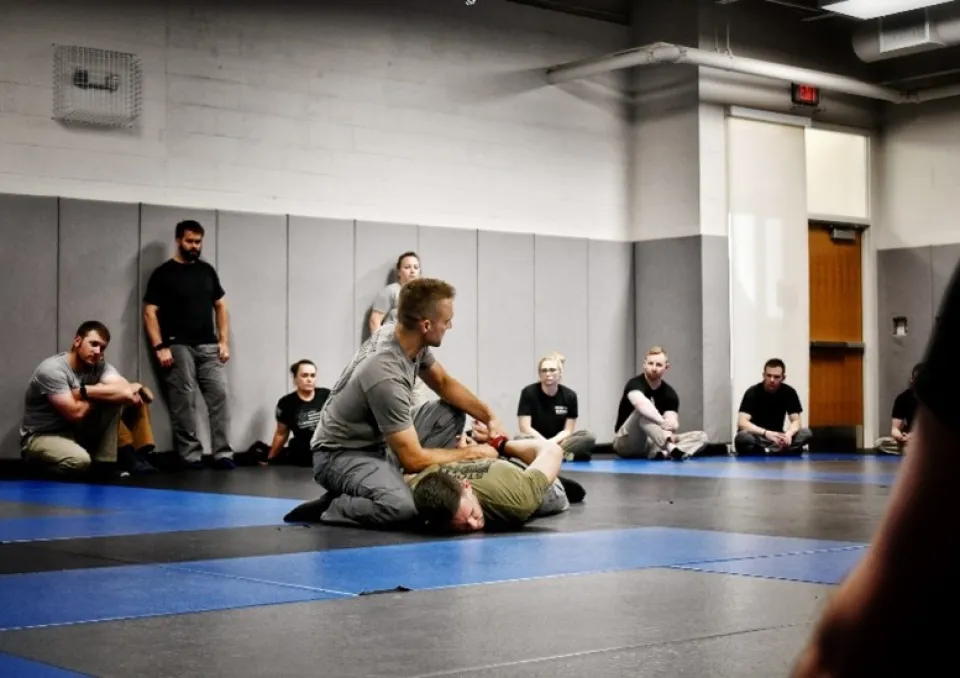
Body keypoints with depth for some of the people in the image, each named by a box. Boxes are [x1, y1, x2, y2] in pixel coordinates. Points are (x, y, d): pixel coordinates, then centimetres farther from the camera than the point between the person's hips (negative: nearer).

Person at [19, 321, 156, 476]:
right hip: (41, 437, -6)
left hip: (76, 431, 7)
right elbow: (75, 412, -27)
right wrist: (100, 393, -10)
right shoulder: (52, 370, -23)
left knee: (116, 399, -12)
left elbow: (127, 390, -21)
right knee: (79, 460, -37)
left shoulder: (99, 365, -4)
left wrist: (84, 391, -25)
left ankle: (106, 461, -6)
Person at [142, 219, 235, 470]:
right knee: (183, 403, -4)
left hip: (209, 346, 4)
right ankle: (191, 456, 0)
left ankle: (223, 453, -2)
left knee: (219, 397, -3)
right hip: (178, 347, -4)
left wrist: (224, 341, 6)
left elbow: (220, 306, 17)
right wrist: (159, 347, -13)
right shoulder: (163, 273, 0)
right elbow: (150, 312, -4)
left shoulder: (207, 271, 14)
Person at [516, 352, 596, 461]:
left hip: (559, 441, 2)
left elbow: (568, 430, -1)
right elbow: (525, 427, -11)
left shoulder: (569, 395, 0)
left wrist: (552, 442, -22)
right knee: (520, 439, -35)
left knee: (589, 437, -23)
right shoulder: (529, 392, -6)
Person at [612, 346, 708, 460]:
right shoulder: (635, 384, -15)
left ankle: (662, 453, -41)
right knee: (643, 411, -33)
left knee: (701, 437, -10)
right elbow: (641, 404, -39)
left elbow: (672, 422, -14)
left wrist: (672, 425, -39)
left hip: (652, 445, 5)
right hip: (626, 443, -5)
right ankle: (671, 449, -55)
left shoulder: (669, 393, 1)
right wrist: (662, 422, -53)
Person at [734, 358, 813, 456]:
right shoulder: (753, 392, -14)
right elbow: (742, 422, -23)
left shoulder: (789, 392, -3)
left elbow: (796, 421, -5)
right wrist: (766, 433, -39)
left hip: (776, 437, 4)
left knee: (806, 433, -22)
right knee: (743, 437, -38)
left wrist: (788, 433, -30)